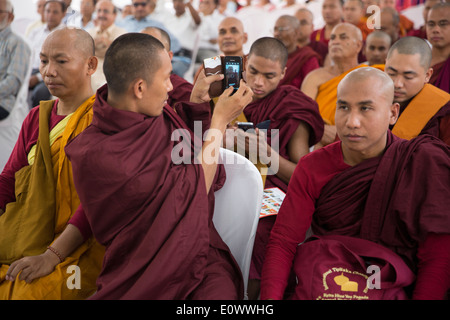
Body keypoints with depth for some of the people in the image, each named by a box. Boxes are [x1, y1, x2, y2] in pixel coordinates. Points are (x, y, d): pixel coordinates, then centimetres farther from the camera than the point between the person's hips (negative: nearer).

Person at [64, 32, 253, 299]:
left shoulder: (163, 117, 5)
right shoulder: (94, 155, -14)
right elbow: (194, 189, -13)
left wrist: (197, 102, 10)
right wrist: (220, 119, -5)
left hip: (201, 259, 4)